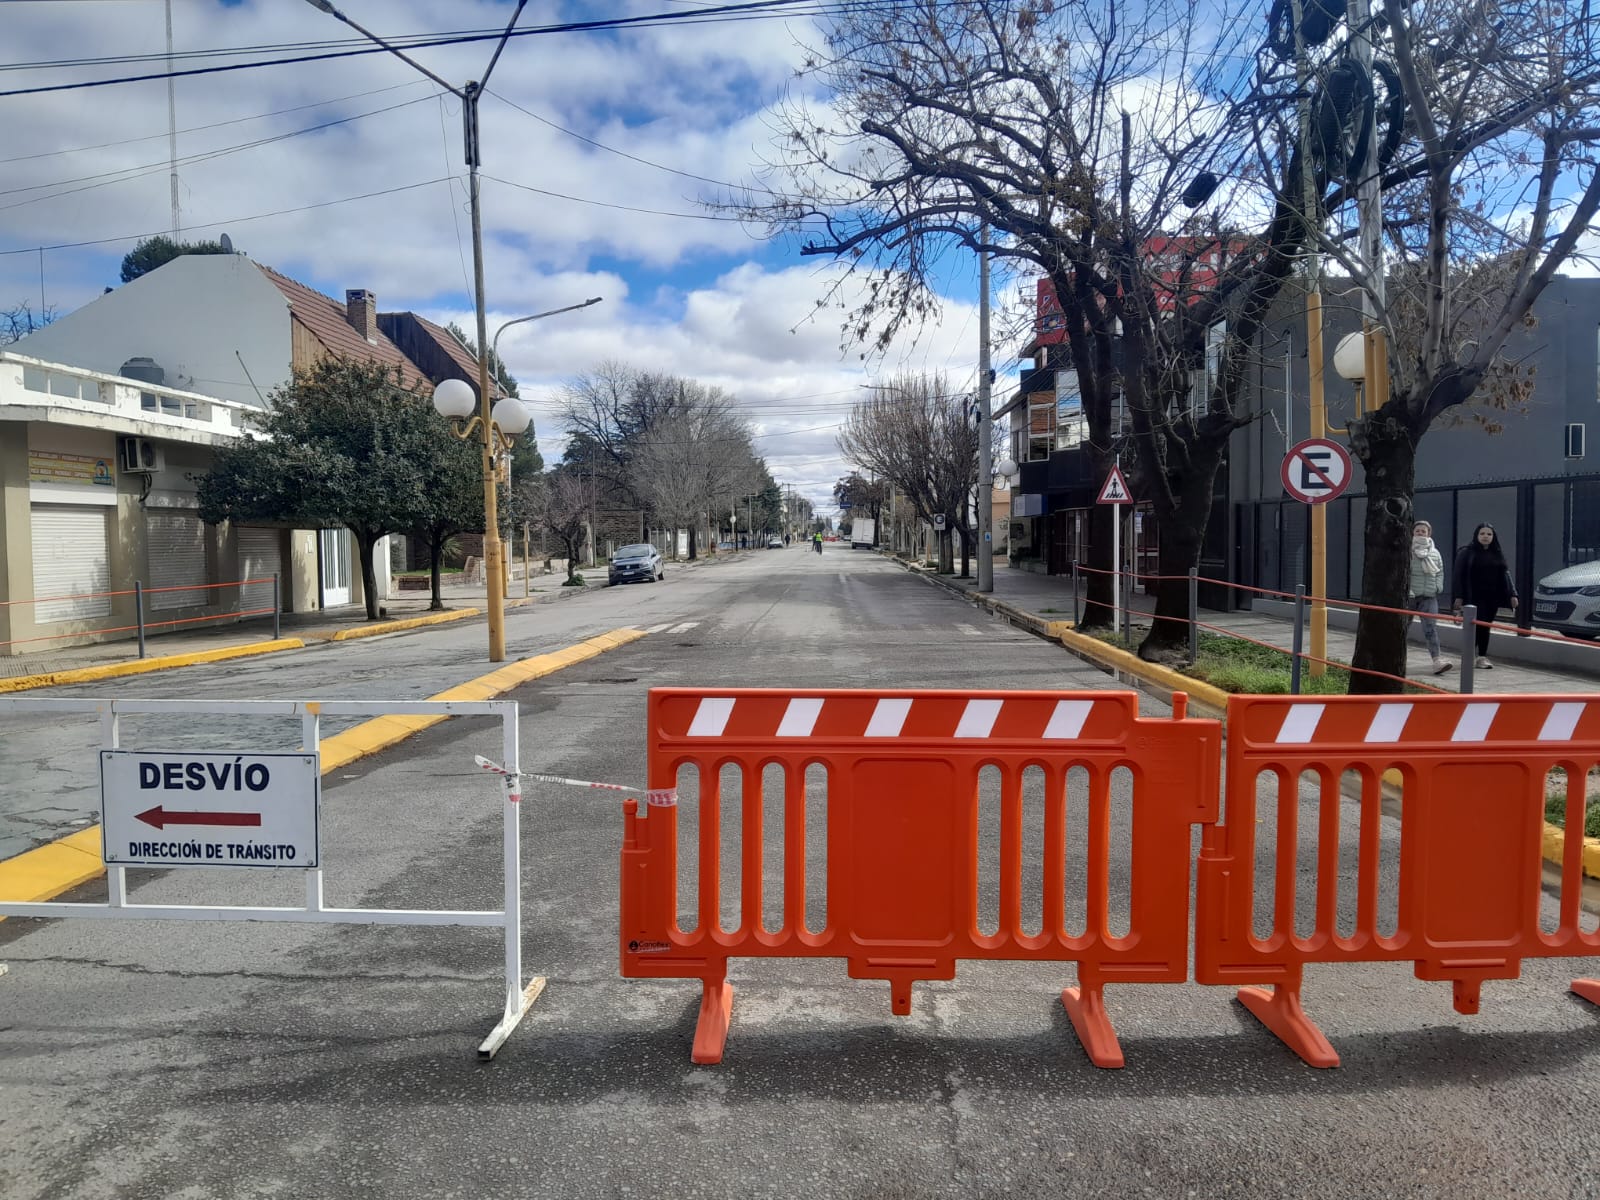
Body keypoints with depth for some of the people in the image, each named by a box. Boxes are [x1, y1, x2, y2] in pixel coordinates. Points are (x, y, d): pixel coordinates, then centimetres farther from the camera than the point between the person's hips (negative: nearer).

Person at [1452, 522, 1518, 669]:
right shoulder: (1466, 553, -1)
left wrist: (1512, 595, 4)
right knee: (1481, 625, -11)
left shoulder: (1498, 554, 14)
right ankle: (1482, 656, -1)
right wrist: (1459, 597, -12)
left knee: (1485, 626, 6)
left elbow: (1505, 574, 13)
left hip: (1492, 597, 5)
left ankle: (1482, 656, 13)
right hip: (1475, 597, -4)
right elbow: (1460, 575, -5)